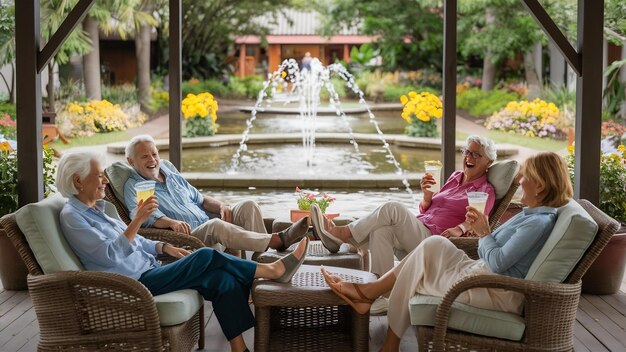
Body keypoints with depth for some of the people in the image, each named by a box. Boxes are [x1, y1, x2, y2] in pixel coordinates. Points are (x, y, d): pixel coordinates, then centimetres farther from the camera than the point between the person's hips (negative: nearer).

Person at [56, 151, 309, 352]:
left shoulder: (94, 209, 17)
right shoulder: (71, 216, -10)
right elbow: (109, 254, -22)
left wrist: (163, 247, 12)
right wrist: (138, 220, -29)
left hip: (147, 270, 9)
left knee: (222, 279, -11)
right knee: (206, 257, -19)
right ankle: (273, 270, -6)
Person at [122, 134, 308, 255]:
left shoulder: (171, 174, 22)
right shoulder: (134, 186, 2)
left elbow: (199, 199, 24)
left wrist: (221, 206, 2)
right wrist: (171, 222, -37)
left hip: (210, 227, 7)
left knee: (247, 206, -12)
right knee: (215, 225, -36)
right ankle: (277, 240, -39)